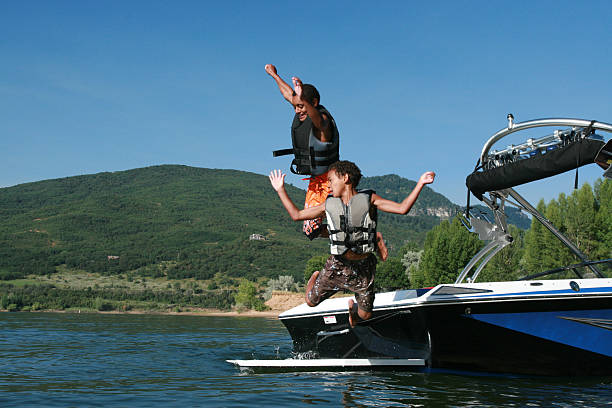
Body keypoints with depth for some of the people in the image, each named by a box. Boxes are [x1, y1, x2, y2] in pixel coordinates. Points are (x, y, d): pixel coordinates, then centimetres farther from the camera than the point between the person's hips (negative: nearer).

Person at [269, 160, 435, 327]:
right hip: (337, 266, 2)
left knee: (365, 316, 7)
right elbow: (296, 215, 10)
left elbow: (402, 208, -10)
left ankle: (353, 308, 45)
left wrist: (420, 183, -18)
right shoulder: (329, 205, 3)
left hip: (363, 267, -1)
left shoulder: (369, 199, -4)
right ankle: (316, 278, 41)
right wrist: (280, 189, 10)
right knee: (311, 301, 8)